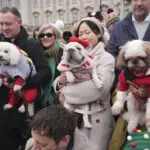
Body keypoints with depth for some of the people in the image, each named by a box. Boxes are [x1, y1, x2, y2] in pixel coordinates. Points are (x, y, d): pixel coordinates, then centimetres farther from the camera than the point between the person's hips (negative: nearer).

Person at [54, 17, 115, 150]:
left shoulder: (106, 58, -7)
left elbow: (100, 87, -24)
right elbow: (58, 85, 7)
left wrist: (67, 91, -16)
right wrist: (61, 82, -16)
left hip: (97, 116, -4)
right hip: (75, 115, 4)